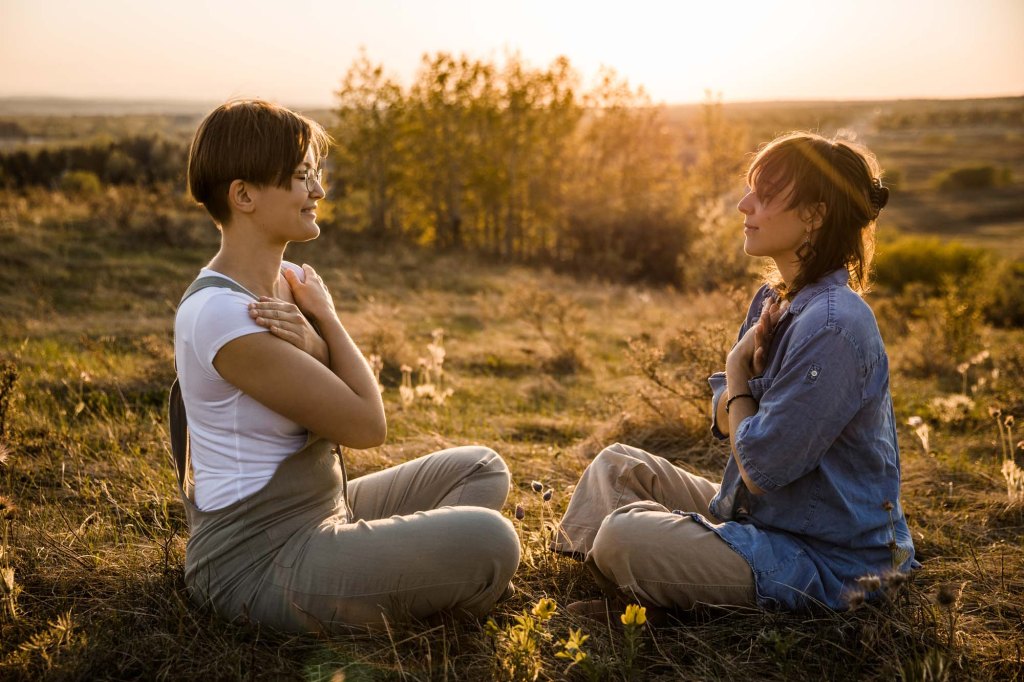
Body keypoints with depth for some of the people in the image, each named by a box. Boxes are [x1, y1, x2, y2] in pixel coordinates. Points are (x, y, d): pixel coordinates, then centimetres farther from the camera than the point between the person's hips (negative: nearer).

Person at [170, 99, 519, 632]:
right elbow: (366, 425, -20)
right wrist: (327, 321, -7)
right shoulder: (220, 315, -23)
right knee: (487, 541, -25)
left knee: (482, 469, 14)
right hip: (260, 562, -9)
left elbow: (355, 408, 0)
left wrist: (311, 347, -19)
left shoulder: (294, 280, 5)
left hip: (321, 516, 9)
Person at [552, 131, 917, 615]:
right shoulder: (774, 300, 5)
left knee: (624, 537, -24)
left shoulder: (832, 326, -26)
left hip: (823, 558, -9)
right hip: (761, 516, 9)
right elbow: (725, 420, 7)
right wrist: (749, 362, -14)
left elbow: (761, 469, -24)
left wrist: (738, 368, -9)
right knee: (616, 465, 9)